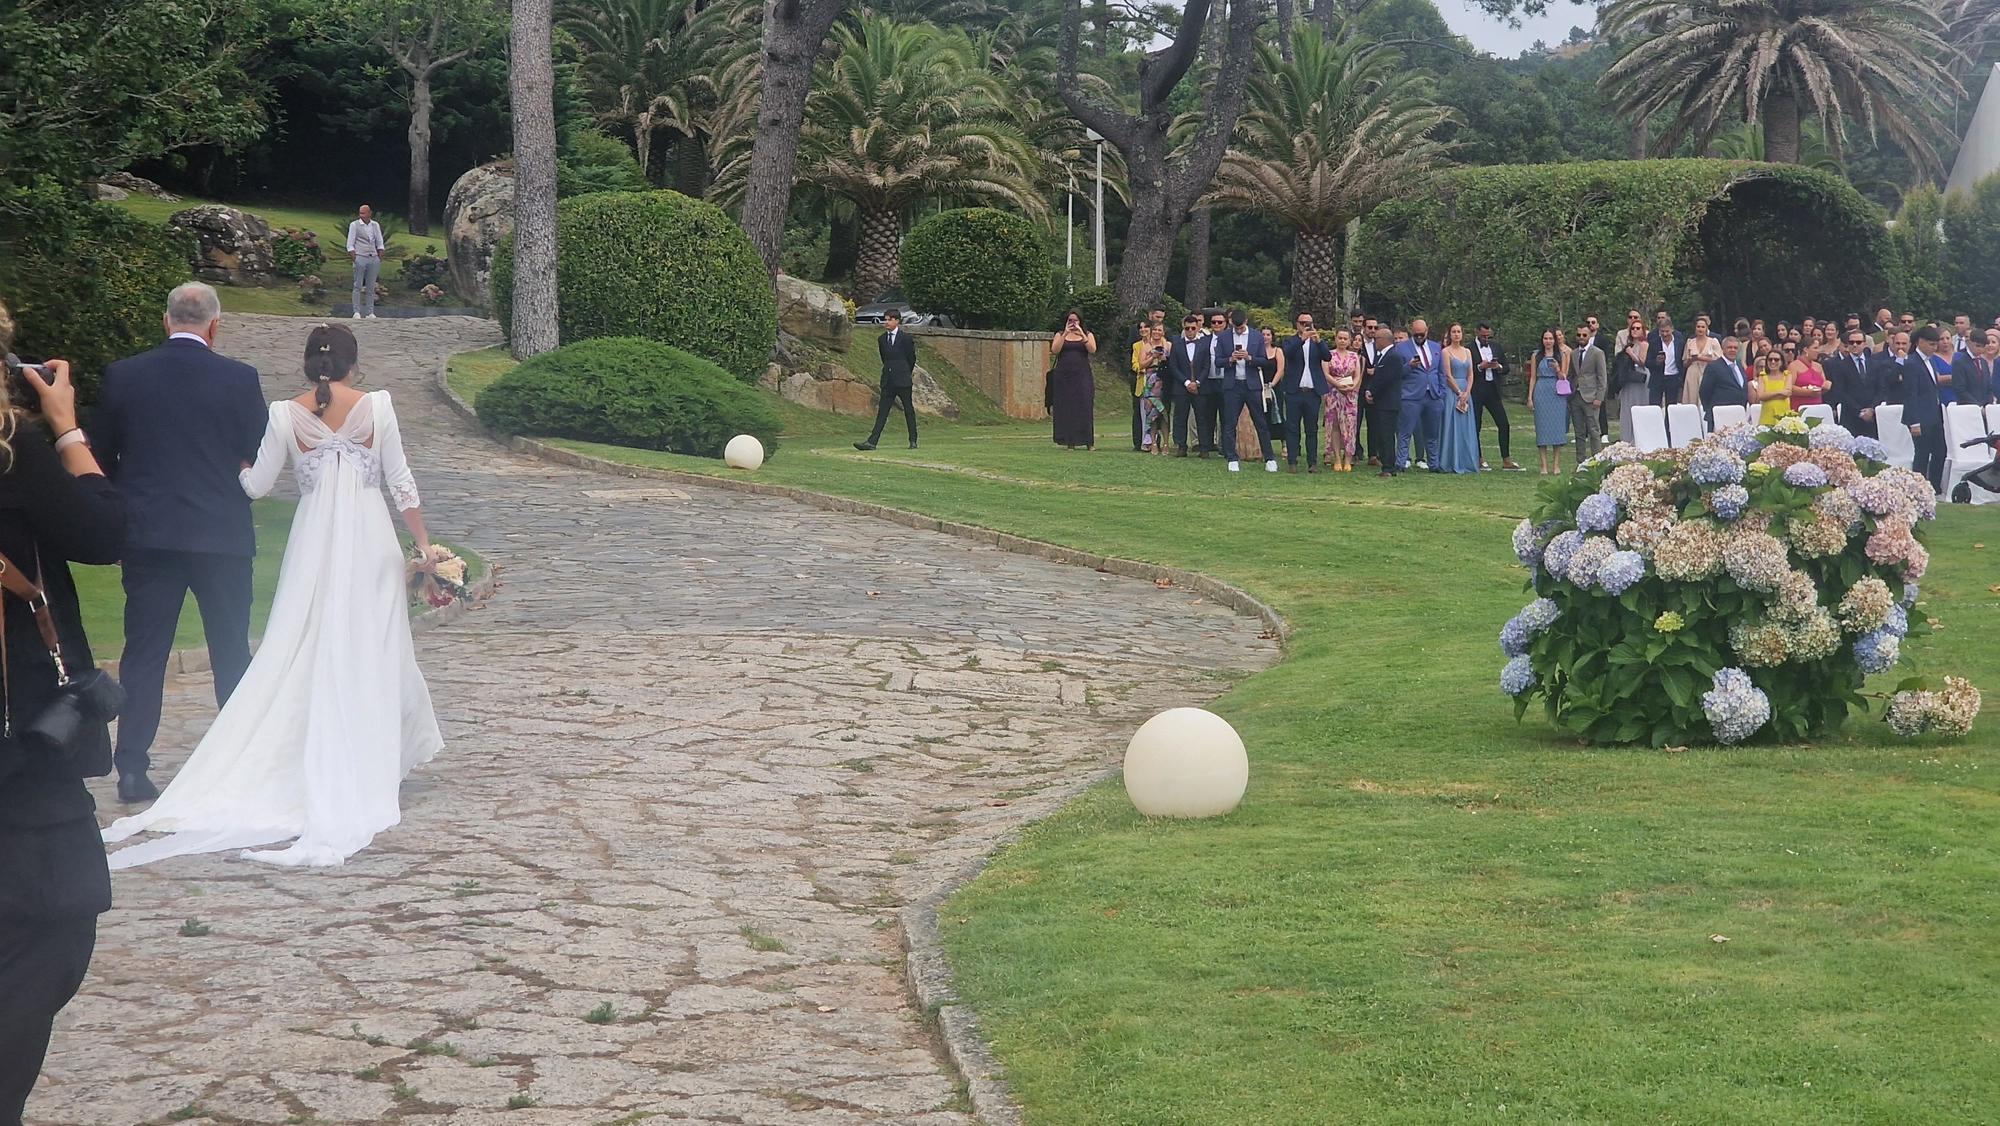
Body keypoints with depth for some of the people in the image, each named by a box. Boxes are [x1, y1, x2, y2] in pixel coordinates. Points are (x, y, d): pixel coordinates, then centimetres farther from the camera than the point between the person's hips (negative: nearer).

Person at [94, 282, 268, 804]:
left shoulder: (122, 375, -1)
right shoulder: (240, 379, -7)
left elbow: (100, 455, 5)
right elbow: (260, 456, -1)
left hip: (147, 535, 1)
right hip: (223, 535, -1)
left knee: (143, 651, 6)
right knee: (232, 652, 11)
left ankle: (133, 768, 3)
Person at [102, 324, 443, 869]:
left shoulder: (287, 415, -3)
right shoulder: (377, 406, -6)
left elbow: (257, 483, 3)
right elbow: (401, 482, -3)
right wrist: (422, 542, 5)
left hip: (314, 543, 1)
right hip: (370, 542, -1)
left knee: (306, 655, 8)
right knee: (369, 655, 7)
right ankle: (366, 774, 12)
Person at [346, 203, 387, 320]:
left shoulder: (375, 225, 13)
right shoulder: (354, 225, 1)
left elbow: (380, 243, 16)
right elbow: (350, 245, -1)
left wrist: (379, 258, 6)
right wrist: (354, 259, -10)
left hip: (373, 258, 4)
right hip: (360, 258, -4)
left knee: (371, 287, 3)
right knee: (358, 286, -5)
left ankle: (370, 312, 5)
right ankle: (357, 312, -5)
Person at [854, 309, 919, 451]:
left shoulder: (906, 338, -4)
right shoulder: (881, 339, 10)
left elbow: (912, 358, 5)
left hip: (903, 380, -4)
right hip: (888, 380, 4)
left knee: (908, 410, 4)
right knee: (882, 411, -2)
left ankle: (913, 441, 13)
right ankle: (872, 442, -10)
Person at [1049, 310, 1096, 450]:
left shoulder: (1088, 335, 11)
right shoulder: (1059, 335, 11)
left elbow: (1092, 350, -6)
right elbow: (1054, 350, -6)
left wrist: (1082, 335, -14)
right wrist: (1065, 334, -12)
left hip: (1082, 376, -1)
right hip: (1063, 376, 1)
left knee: (1084, 407, -7)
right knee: (1066, 408, -3)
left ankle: (1088, 441, -4)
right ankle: (1069, 441, -2)